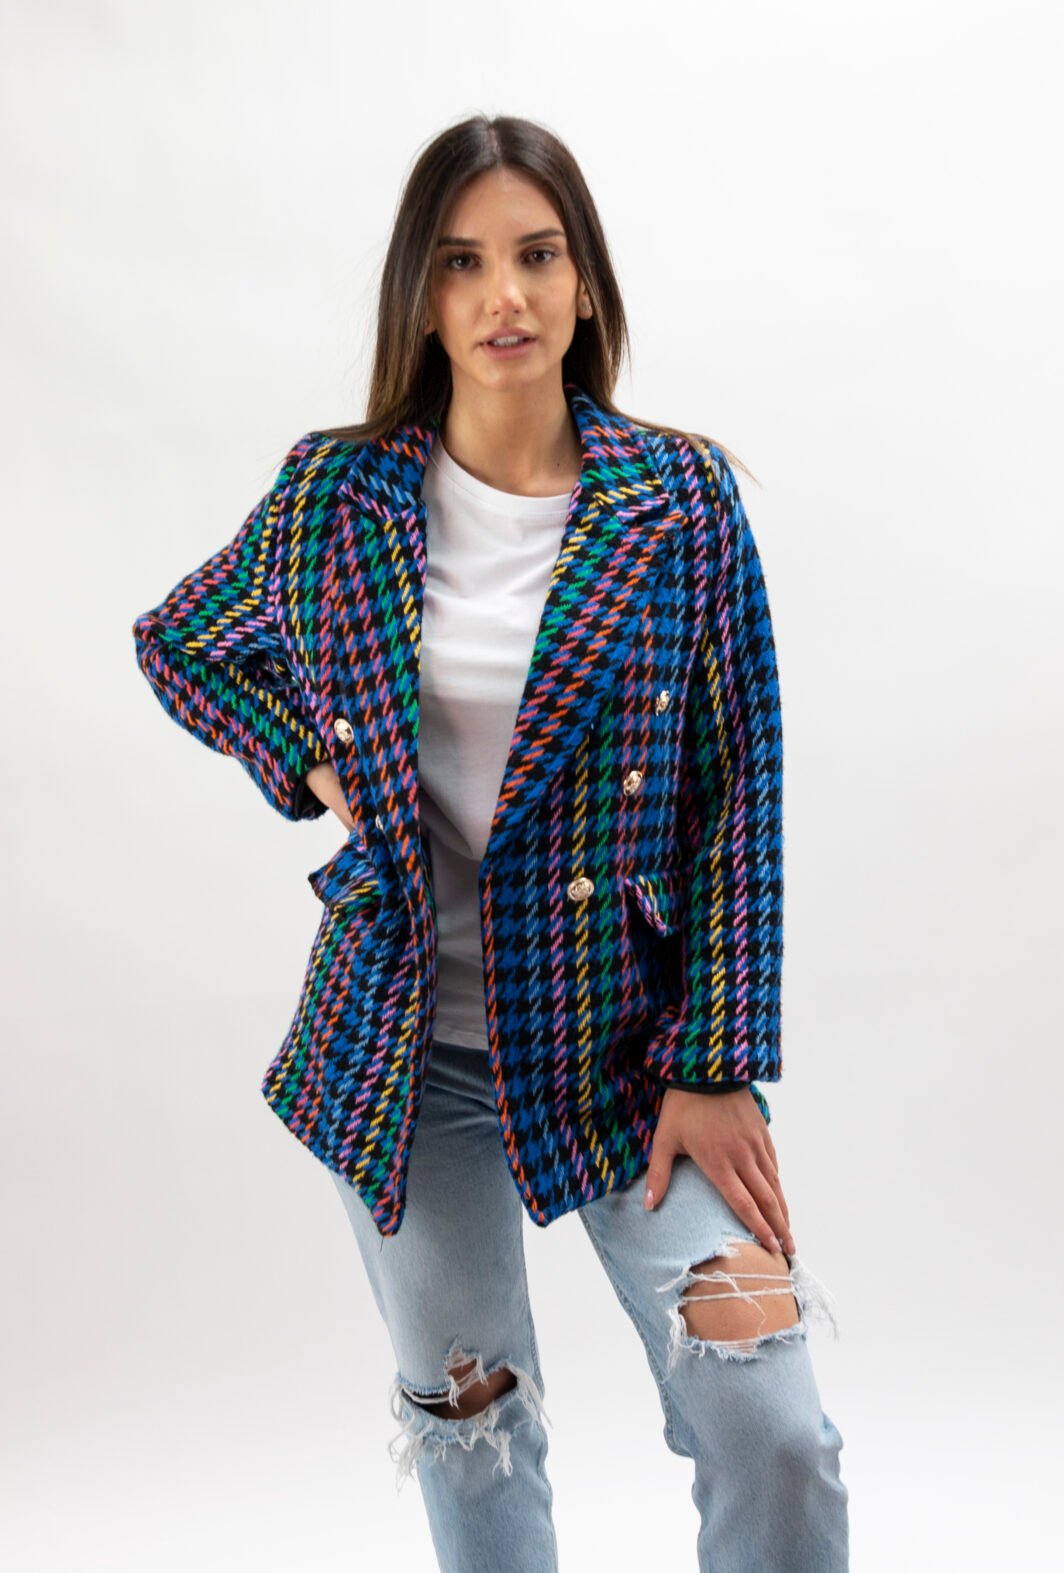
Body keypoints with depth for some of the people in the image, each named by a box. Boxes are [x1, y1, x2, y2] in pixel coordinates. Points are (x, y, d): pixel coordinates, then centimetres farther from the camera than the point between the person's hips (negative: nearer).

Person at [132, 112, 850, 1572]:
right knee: (467, 1429, 16)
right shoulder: (335, 494, -2)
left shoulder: (683, 495, -6)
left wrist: (716, 1064, -10)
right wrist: (309, 766, -1)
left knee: (772, 1434, -9)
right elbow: (178, 646, 16)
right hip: (403, 1048, 2)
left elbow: (740, 790, -6)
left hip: (624, 1035, -1)